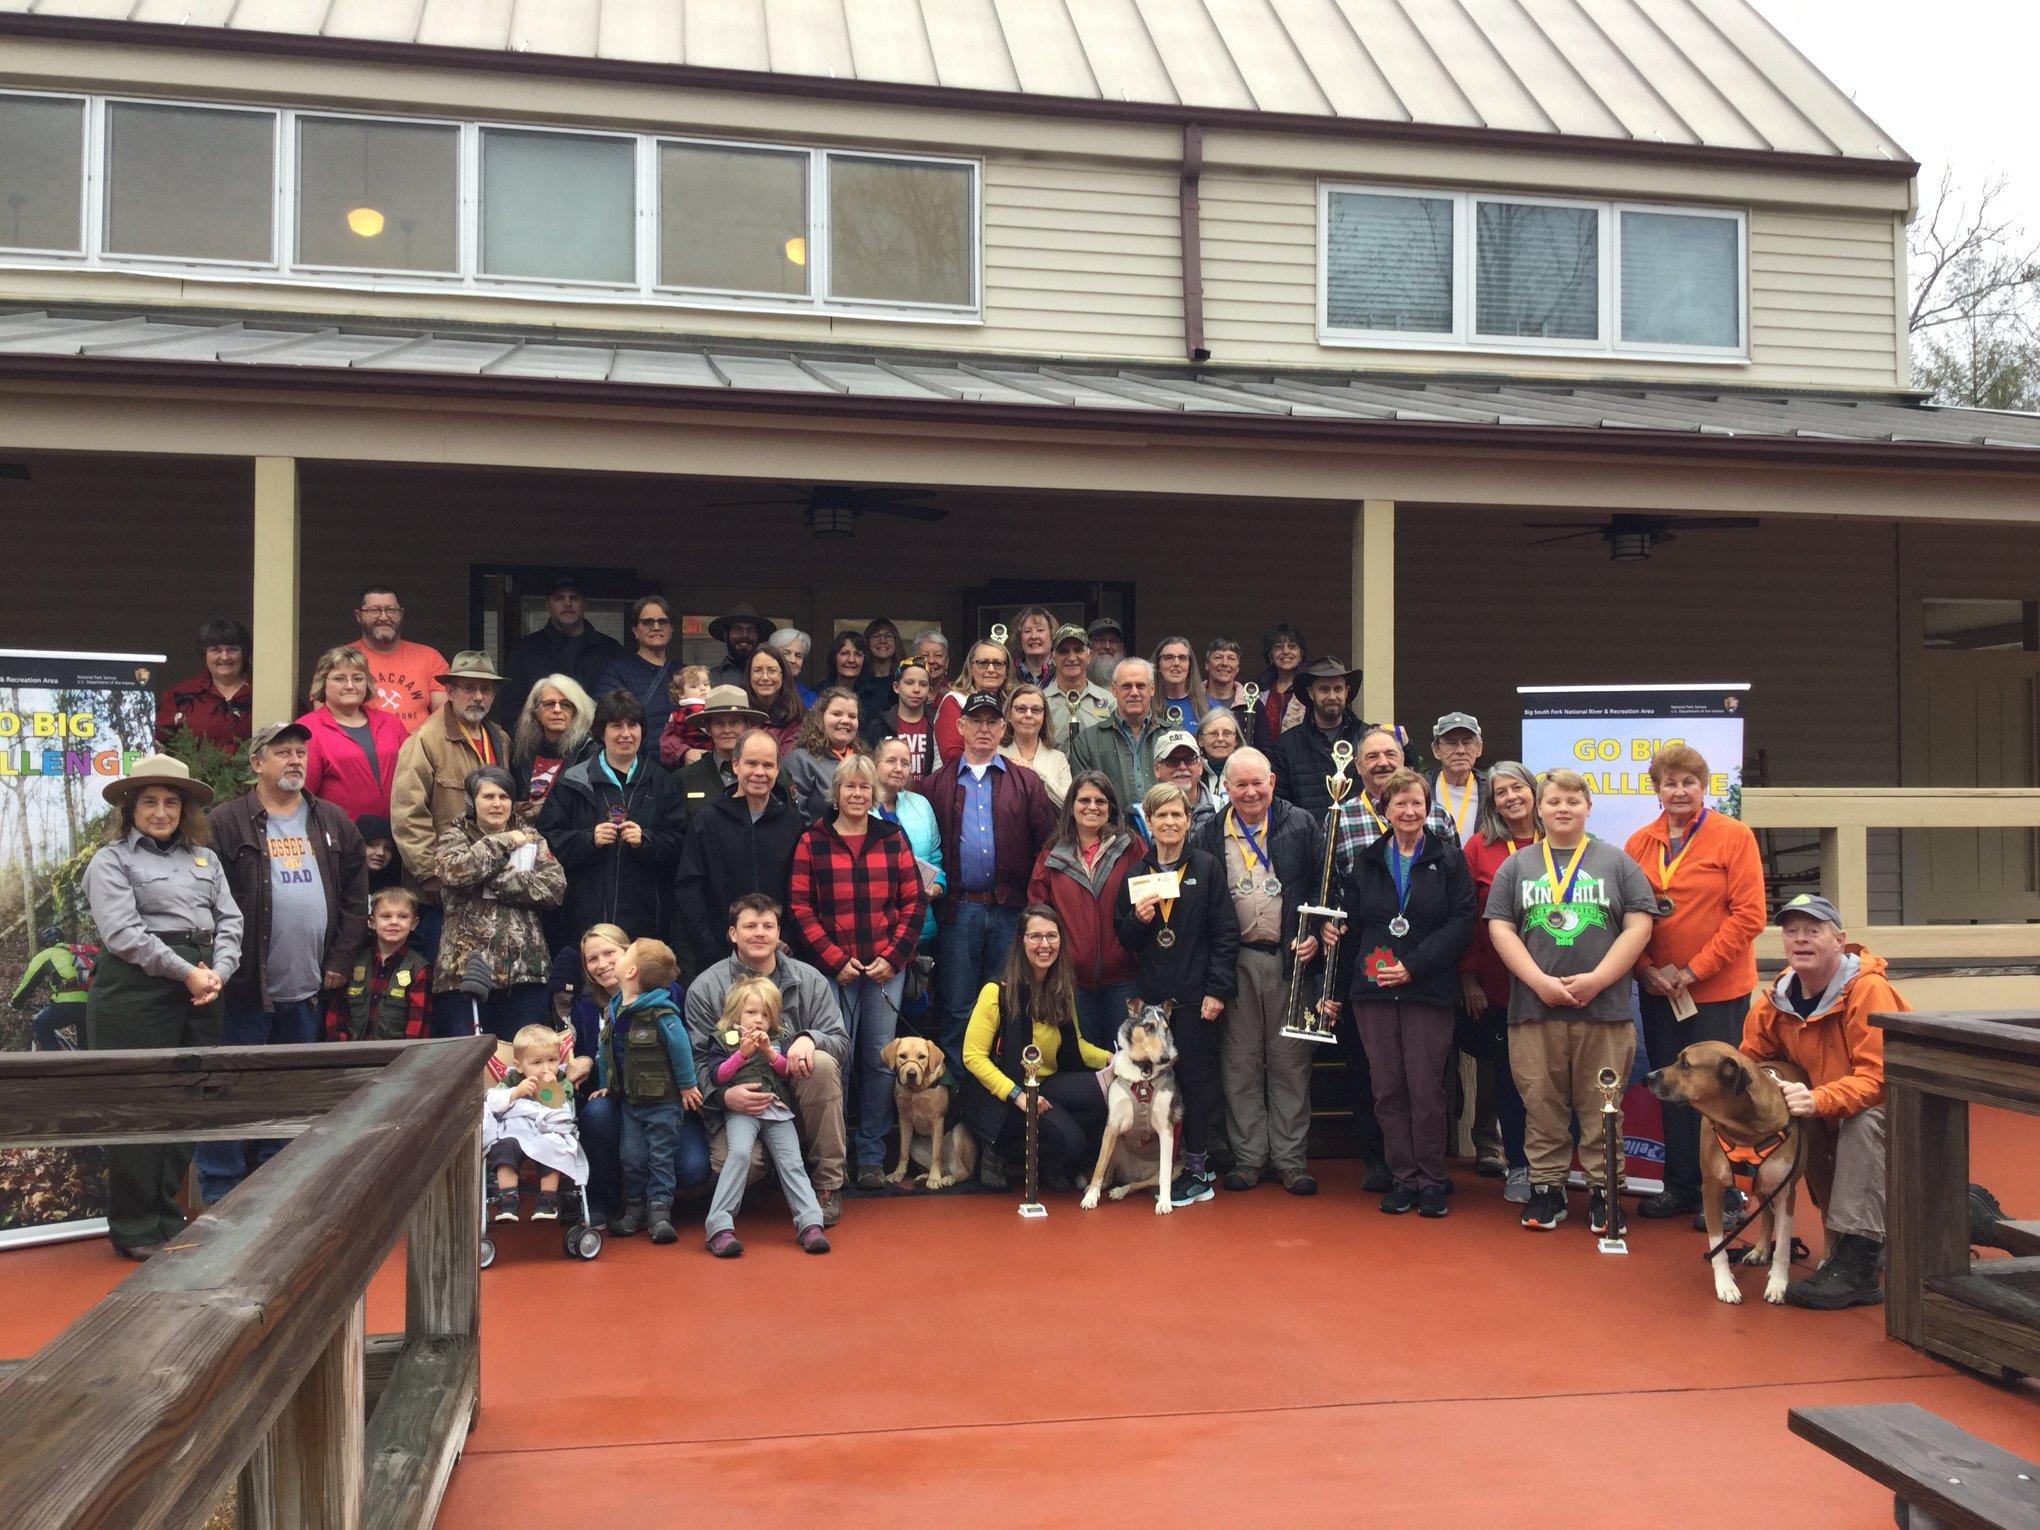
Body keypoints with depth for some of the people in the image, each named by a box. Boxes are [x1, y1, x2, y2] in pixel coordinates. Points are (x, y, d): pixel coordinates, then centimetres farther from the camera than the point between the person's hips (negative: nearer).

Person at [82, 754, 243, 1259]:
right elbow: (123, 933, -11)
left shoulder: (204, 858, 17)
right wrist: (185, 973, -13)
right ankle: (134, 1229, 10)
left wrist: (219, 972, -7)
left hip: (199, 993, 5)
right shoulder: (111, 861, 1)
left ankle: (165, 1216, 22)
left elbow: (230, 920, 10)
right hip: (135, 991, -5)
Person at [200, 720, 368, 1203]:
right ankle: (219, 1192, 11)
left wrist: (340, 960, 3)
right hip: (246, 988, -4)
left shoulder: (333, 823, 11)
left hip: (308, 991, 5)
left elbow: (355, 894, 11)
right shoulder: (227, 823, -4)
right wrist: (227, 964, -15)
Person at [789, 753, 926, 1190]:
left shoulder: (893, 839, 8)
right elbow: (800, 907, -2)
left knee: (880, 1059, 4)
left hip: (887, 968, 2)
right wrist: (836, 960, -8)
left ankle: (871, 1156, 14)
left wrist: (893, 957, -4)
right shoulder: (811, 842, 2)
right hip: (834, 969, -2)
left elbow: (914, 902, 7)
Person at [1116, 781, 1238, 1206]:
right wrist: (1138, 920, -7)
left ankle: (1197, 1168, 10)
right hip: (1152, 995, 3)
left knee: (1198, 1080, 2)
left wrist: (1217, 989, -11)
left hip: (1196, 995, -3)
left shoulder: (1206, 868, 0)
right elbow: (1124, 939, 14)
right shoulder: (1136, 874, 10)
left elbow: (1227, 932, -4)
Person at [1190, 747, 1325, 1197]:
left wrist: (1314, 935, -11)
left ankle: (1289, 1156, 12)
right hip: (1237, 962, 1)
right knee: (1241, 1061, 6)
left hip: (1290, 957, -1)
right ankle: (1248, 1155, 15)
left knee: (1290, 1060, 4)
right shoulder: (1209, 836, 6)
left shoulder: (1301, 826, 3)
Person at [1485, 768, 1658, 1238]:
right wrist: (1541, 982, -10)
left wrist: (1596, 979, -10)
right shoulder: (1516, 866, 11)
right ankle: (1546, 1189, 16)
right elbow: (1500, 928, 3)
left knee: (1601, 1107, 3)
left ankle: (1604, 1191, 14)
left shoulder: (1616, 863, 8)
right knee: (1542, 1105, 5)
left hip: (1604, 1008, -1)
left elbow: (1639, 926, 1)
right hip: (1534, 1007, 1)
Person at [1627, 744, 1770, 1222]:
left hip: (1719, 990, -4)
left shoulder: (1734, 837, -7)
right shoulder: (1639, 843, 4)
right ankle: (1681, 1188, 25)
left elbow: (1749, 915, -12)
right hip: (1658, 991, 4)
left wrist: (1694, 970, -15)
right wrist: (1646, 968, -8)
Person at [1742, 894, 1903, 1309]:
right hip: (1830, 1118, 7)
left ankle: (1856, 1267, -36)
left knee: (1863, 1122, -35)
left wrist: (1819, 1100, -47)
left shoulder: (1869, 990, -25)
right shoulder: (1774, 1002, -5)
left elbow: (1879, 1075, -33)